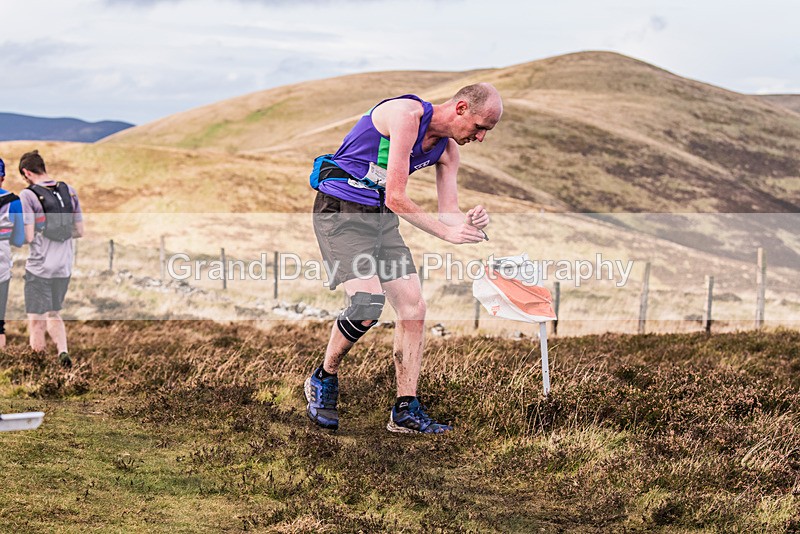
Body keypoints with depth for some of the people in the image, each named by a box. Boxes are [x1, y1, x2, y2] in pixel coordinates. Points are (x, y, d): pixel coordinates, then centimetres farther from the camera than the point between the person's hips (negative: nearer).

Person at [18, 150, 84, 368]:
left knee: (36, 321, 3)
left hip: (38, 268, -5)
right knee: (54, 314, 21)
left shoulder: (28, 196, -11)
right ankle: (63, 351, 2)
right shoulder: (69, 191, 6)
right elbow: (79, 231, 9)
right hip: (64, 267, 5)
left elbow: (28, 237, -15)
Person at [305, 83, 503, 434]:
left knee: (414, 308, -1)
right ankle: (323, 379, 3)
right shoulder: (407, 115, -22)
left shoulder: (447, 149, 5)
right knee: (369, 303, -22)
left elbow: (448, 211, 3)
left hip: (382, 218, 8)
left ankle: (405, 411, 5)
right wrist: (447, 232, -23)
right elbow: (396, 198, -24)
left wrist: (468, 221, -20)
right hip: (340, 211, -8)